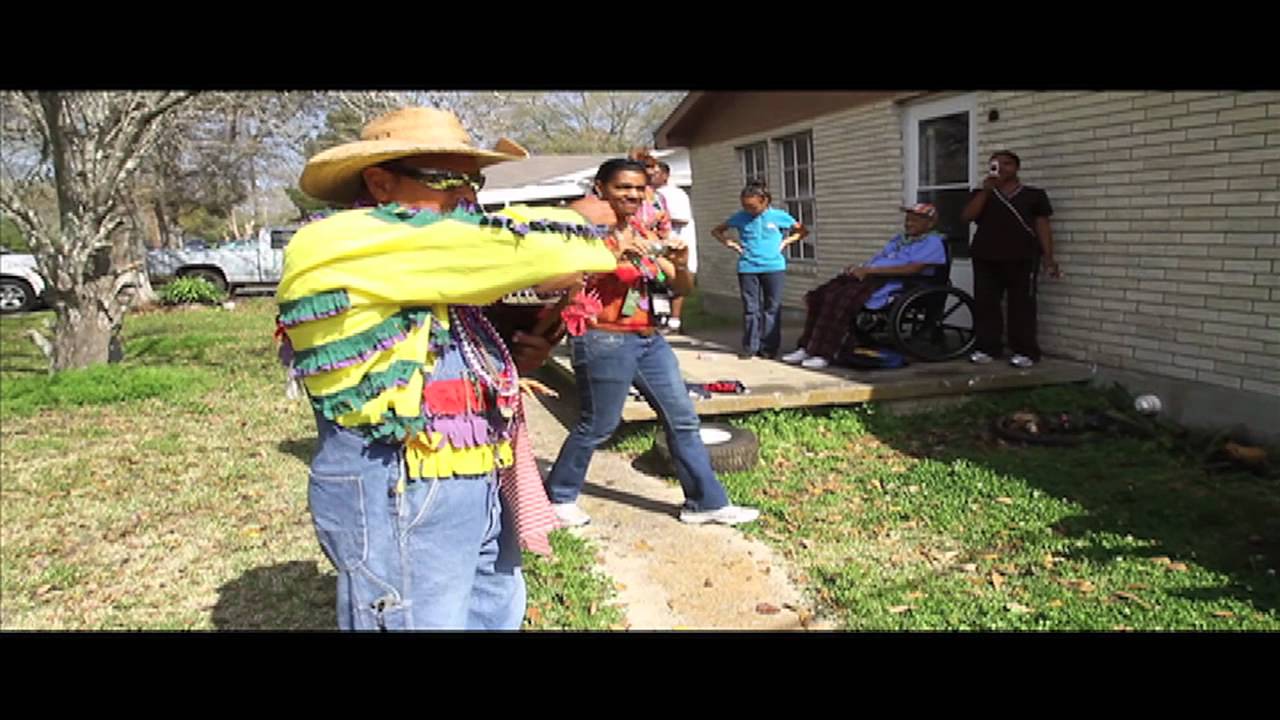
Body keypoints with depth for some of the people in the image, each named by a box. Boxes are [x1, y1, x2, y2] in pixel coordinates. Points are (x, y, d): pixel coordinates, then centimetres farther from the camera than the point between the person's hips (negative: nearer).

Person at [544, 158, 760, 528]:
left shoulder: (644, 236, 12)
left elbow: (681, 288, 11)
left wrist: (681, 265, -11)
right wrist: (614, 254, -29)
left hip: (650, 340, 8)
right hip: (605, 342, -7)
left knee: (682, 419, 8)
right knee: (598, 426, 1)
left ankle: (706, 502, 19)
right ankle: (558, 496, 23)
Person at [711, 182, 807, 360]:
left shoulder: (779, 216, 2)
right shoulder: (740, 217, 5)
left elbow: (803, 231, 13)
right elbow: (716, 231, 16)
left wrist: (786, 241, 0)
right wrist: (729, 242, 1)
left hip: (773, 267, -1)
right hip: (747, 268, 1)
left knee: (772, 308, 2)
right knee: (750, 308, 2)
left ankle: (769, 347, 9)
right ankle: (750, 346, 9)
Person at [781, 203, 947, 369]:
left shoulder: (932, 243, 3)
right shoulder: (899, 239, 31)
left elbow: (913, 268, -13)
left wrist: (870, 270, -16)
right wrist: (857, 268, 4)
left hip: (890, 284, -9)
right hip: (866, 277, 9)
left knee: (840, 300, -31)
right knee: (817, 296, -13)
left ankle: (823, 354, -28)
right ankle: (806, 347, -13)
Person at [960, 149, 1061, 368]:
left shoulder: (1034, 194, 8)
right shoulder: (981, 193, 14)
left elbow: (1042, 226, 6)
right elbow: (967, 216, -3)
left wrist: (1048, 258, -2)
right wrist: (986, 189, -9)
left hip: (1020, 259, -3)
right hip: (985, 259, 3)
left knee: (1021, 305, -4)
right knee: (985, 304, 1)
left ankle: (1025, 351, 0)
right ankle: (987, 347, 9)